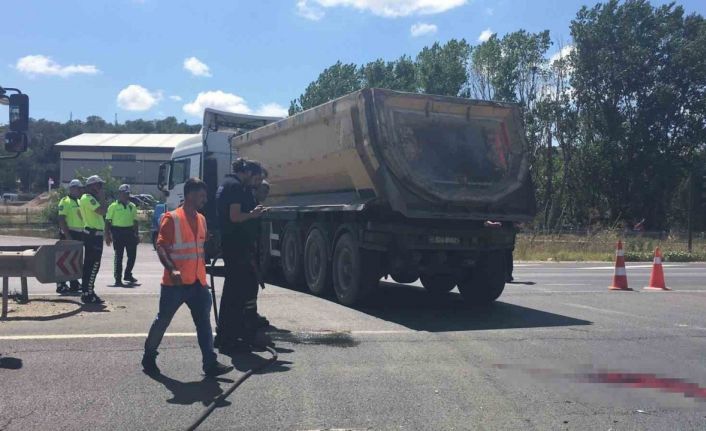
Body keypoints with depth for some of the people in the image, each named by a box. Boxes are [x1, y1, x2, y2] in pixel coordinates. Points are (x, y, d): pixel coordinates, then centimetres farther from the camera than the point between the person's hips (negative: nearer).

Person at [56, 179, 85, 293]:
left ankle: (74, 283, 19)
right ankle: (61, 285, -2)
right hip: (69, 234, -8)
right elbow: (61, 220, -16)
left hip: (78, 234, 8)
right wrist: (67, 235, -22)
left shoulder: (79, 202, 17)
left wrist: (82, 234, 16)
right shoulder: (65, 201, -9)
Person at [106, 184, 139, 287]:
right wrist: (108, 235, -7)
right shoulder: (113, 206, -1)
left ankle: (128, 274, 27)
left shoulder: (132, 206, 12)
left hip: (130, 232, 4)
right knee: (118, 256, 0)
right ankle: (118, 279, 6)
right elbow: (108, 221, -1)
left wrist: (137, 234, 12)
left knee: (132, 255, 7)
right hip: (118, 231, -4)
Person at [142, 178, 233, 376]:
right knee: (163, 321, 8)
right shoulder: (172, 218, -9)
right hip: (175, 283, -6)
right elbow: (160, 247, -13)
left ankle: (210, 363, 3)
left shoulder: (201, 219, 12)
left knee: (204, 322, 1)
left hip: (198, 282, 6)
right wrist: (172, 269, -26)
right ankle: (149, 357, 25)